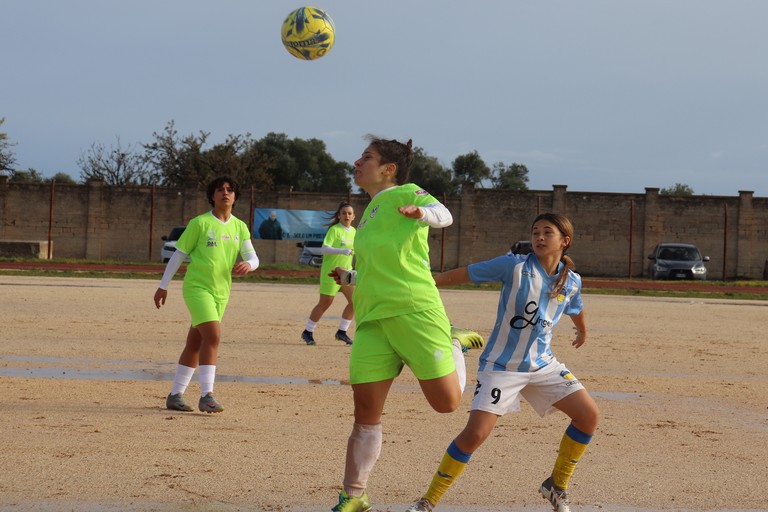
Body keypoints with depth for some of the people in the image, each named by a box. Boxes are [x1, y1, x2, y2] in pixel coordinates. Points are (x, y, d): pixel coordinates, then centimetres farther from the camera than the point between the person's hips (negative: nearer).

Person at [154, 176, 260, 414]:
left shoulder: (240, 227, 9)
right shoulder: (199, 223, -5)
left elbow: (253, 257, 4)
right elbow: (178, 254, 0)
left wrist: (248, 264, -21)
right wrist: (163, 286, 2)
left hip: (221, 292, 5)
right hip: (196, 287, -5)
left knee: (195, 344, 11)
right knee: (213, 335, -21)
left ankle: (175, 395, 19)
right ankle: (206, 395, -21)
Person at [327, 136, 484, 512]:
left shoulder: (404, 194, -1)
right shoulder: (370, 213, 22)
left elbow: (443, 215, -22)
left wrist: (421, 212, -42)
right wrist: (349, 278, 22)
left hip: (414, 310, -6)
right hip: (372, 320, 6)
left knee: (447, 402, -3)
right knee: (365, 411, -2)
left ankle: (454, 345, 27)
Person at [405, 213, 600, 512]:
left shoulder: (572, 282, 1)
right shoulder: (514, 267, -14)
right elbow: (464, 274, -12)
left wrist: (582, 332, 44)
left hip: (543, 364, 5)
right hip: (501, 364, -5)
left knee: (589, 416, -5)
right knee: (475, 434, -17)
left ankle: (556, 486, 17)